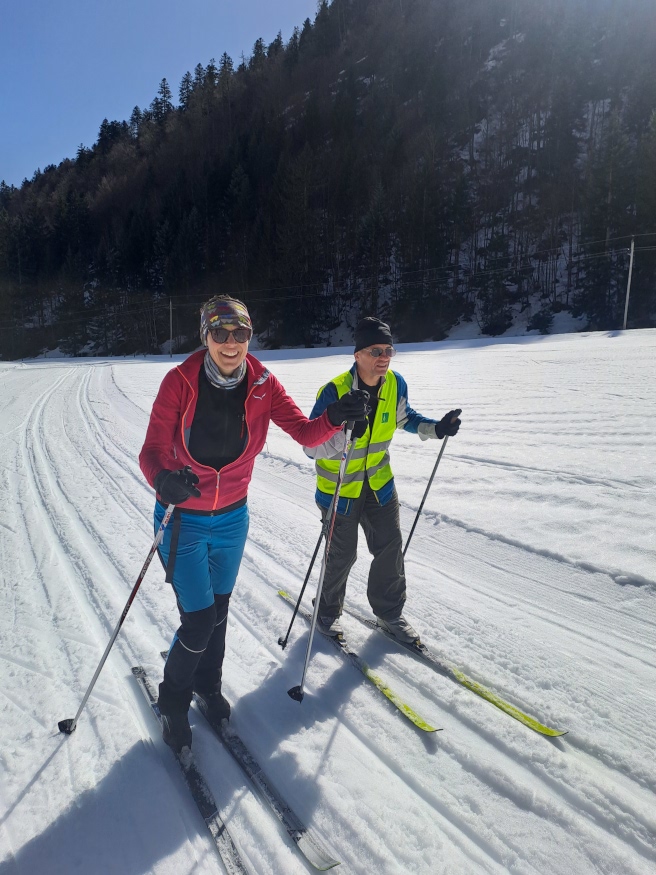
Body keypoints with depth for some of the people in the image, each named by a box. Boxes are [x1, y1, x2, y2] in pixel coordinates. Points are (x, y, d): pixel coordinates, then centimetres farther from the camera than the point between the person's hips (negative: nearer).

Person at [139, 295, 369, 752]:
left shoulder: (262, 384, -11)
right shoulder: (180, 381, -20)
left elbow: (305, 432, -12)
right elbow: (152, 451, -21)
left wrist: (334, 417, -32)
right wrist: (164, 480, -43)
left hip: (232, 518, 4)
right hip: (183, 519, -3)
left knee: (219, 609, 20)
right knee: (199, 620, -2)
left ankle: (208, 683, 48)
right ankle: (174, 699, 29)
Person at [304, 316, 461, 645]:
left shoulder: (395, 384, -8)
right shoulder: (334, 391, -26)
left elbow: (404, 417, 14)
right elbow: (311, 446, -26)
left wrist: (435, 428, -3)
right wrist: (346, 432, -44)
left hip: (378, 483, 5)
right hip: (339, 487, -5)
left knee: (391, 548, 9)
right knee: (342, 555, 8)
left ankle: (389, 612, 33)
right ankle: (328, 611, 35)